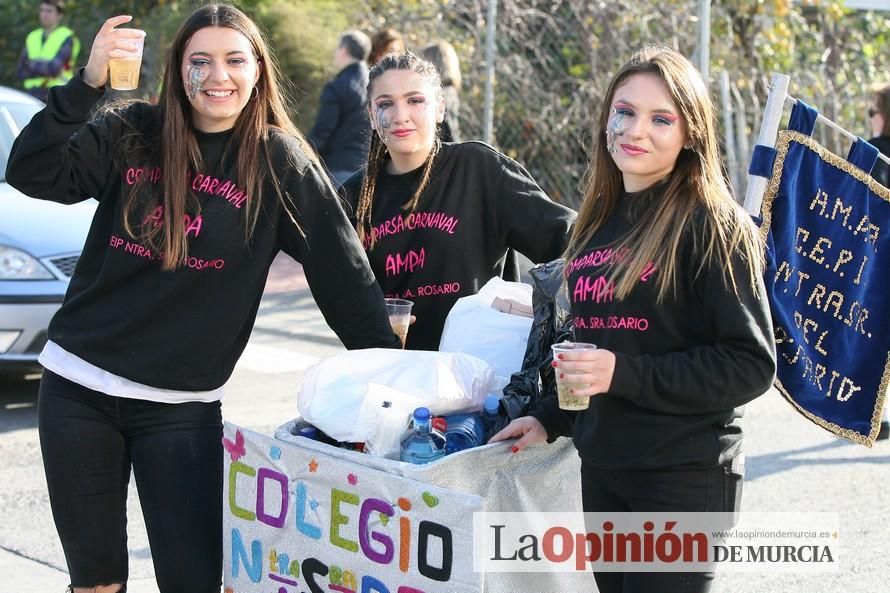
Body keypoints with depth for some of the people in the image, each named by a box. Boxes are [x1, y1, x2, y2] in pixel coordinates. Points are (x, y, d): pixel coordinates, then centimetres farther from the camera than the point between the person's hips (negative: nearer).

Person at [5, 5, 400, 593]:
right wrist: (87, 84, -22)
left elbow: (343, 273, -5)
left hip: (182, 404, -2)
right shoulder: (130, 134, 0)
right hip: (77, 387, 2)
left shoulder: (279, 161, -5)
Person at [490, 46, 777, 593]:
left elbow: (751, 364, -15)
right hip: (602, 466, 7)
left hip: (684, 475, -7)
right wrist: (550, 419, 16)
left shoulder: (714, 224, -10)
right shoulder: (601, 219, 12)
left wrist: (625, 373, -21)